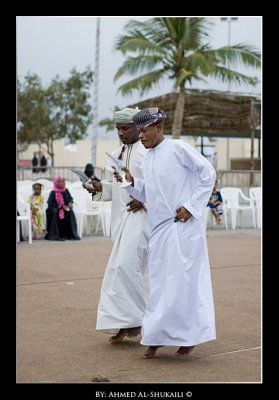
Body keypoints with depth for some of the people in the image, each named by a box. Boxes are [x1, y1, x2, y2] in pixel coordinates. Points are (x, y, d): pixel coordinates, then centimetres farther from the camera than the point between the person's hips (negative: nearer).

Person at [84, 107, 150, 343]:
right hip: (121, 218, 8)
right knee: (135, 269, 10)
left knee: (125, 264, -17)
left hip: (141, 216, -8)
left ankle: (129, 320, -10)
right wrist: (100, 187, 1)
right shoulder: (116, 155, 16)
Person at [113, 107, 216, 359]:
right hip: (160, 229, 7)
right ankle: (157, 338, 13)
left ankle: (191, 335, 7)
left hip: (184, 225, -7)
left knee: (183, 279, -5)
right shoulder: (147, 161, 16)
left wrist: (191, 206, -13)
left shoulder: (178, 148, -6)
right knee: (159, 281, 6)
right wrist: (131, 182, 3)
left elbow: (208, 173, -8)